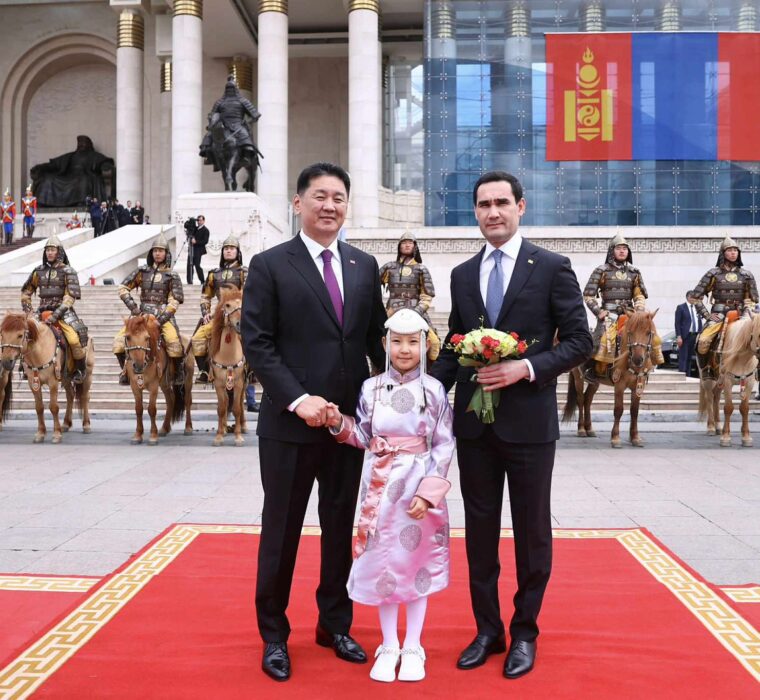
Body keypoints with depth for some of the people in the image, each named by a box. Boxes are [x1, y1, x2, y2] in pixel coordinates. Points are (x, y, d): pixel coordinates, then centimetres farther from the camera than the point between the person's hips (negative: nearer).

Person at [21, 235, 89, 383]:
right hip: (43, 311, 5)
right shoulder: (39, 271, 10)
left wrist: (56, 315, -20)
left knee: (76, 337, -26)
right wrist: (27, 310, 7)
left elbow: (70, 297, -10)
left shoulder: (68, 271, -2)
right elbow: (26, 291, 20)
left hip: (63, 312, -5)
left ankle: (80, 369, -6)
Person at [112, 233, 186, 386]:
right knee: (119, 339, -11)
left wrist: (161, 319, -14)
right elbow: (123, 288, 11)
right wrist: (133, 307, -1)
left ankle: (179, 371, -9)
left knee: (173, 340, -30)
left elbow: (174, 302, -2)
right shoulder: (142, 271, 10)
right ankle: (125, 370, 8)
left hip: (164, 315, -3)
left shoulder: (172, 275, 4)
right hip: (143, 314, 3)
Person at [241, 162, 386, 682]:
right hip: (290, 423, -4)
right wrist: (298, 399, -18)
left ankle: (335, 624, 31)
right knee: (282, 530, 8)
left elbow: (377, 339, 11)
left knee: (341, 526, 14)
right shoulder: (270, 265, -4)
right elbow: (257, 344, -9)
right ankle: (274, 635, 24)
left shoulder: (365, 266, 9)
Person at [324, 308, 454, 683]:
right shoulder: (371, 387, 1)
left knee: (417, 562, 7)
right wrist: (339, 423, -11)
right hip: (380, 488, 2)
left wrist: (428, 491, -14)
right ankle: (388, 647, 22)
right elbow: (364, 438, 7)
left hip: (419, 488, -2)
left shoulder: (434, 390, -6)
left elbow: (444, 445, -6)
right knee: (382, 563, 7)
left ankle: (412, 648, 22)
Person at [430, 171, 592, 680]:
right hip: (474, 423, 4)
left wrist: (525, 367, -19)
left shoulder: (552, 267, -4)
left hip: (529, 422, -4)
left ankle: (525, 633, 26)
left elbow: (579, 341, -5)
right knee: (480, 529, 12)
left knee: (532, 532, 9)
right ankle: (487, 629, 27)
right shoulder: (463, 274, 9)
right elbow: (453, 346, 12)